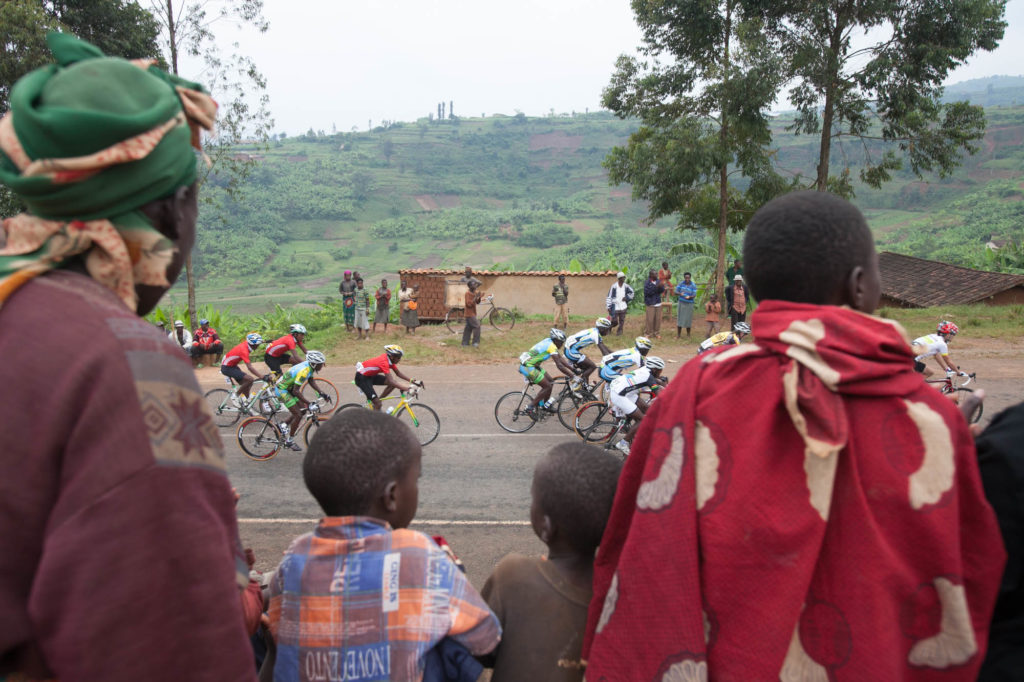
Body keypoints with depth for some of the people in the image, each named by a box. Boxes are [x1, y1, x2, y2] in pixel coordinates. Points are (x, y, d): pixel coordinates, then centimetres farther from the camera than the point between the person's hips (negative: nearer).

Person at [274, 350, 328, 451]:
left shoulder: (309, 366, -4)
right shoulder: (304, 371, -31)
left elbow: (312, 381, 6)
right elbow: (295, 391, -32)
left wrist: (321, 393, -6)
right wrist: (308, 403, -31)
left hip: (289, 388, 9)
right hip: (282, 390, -9)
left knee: (303, 408, 9)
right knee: (298, 415, -10)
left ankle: (284, 425, 21)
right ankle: (290, 441, 4)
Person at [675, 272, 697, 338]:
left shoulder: (693, 285, -5)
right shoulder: (680, 284, 0)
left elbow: (694, 295, -9)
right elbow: (676, 292, -5)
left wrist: (689, 297, -32)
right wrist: (680, 294, -28)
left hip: (689, 304, -1)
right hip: (681, 303, 1)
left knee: (688, 318, 1)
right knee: (680, 318, 3)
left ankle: (688, 334, 16)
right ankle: (678, 334, 13)